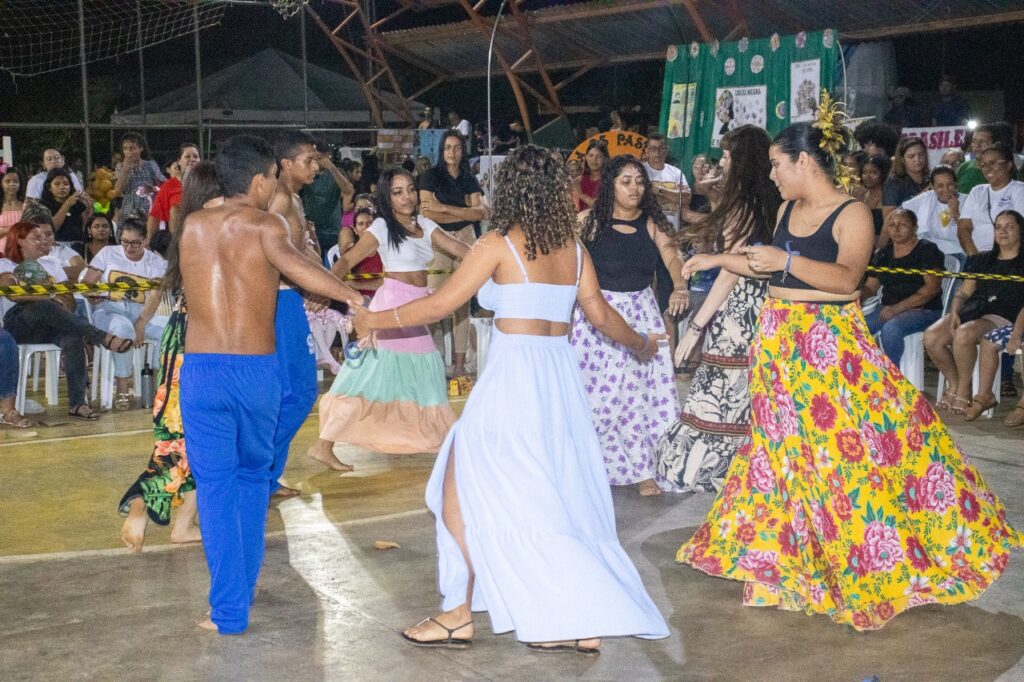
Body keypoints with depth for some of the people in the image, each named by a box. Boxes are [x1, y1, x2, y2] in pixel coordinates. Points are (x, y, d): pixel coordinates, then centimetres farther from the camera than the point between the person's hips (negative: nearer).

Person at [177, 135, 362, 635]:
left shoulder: (192, 227, 8)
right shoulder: (266, 226, -5)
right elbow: (292, 265, -23)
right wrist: (353, 296, -26)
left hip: (202, 369, 1)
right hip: (257, 369, -1)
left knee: (216, 485, 5)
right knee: (254, 474, 19)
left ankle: (229, 609, 1)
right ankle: (244, 587, 28)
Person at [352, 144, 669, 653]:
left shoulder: (500, 244, -7)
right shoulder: (572, 247, 8)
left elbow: (441, 304, -8)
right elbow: (600, 313, 13)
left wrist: (375, 320, 5)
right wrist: (641, 345, 32)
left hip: (513, 377, -6)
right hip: (560, 377, 7)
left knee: (460, 493, 7)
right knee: (557, 500, 13)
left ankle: (460, 614, 10)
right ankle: (580, 623, 13)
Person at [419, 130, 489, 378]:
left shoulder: (469, 179, 12)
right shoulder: (432, 176, 2)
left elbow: (480, 213, 0)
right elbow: (426, 213, -10)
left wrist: (444, 208, -8)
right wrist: (464, 213, -4)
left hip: (466, 239, 3)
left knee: (463, 302, 0)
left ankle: (459, 363, 2)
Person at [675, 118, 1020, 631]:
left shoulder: (851, 214, -11)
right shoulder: (787, 210, 10)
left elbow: (847, 277, -24)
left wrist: (786, 260, -30)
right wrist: (719, 260, 20)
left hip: (830, 345, -7)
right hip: (780, 342, 7)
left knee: (845, 442, -6)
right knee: (784, 447, 10)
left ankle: (871, 559, 8)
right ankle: (792, 556, 23)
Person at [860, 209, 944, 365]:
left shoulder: (927, 250, -1)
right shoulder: (883, 254, 16)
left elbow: (932, 287, -12)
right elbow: (870, 287, 18)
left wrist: (898, 308, -20)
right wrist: (858, 297, -8)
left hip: (923, 310, -5)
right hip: (888, 309, 5)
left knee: (890, 328, -35)